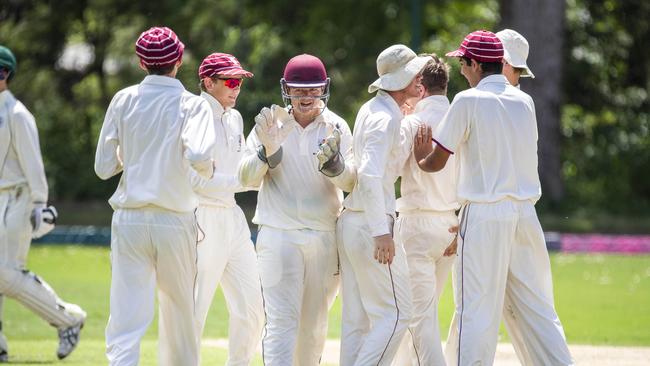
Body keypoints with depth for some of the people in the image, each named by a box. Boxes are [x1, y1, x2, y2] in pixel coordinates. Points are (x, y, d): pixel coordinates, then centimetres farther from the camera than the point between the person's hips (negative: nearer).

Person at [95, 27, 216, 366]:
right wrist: (208, 171, 1)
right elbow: (198, 155, -21)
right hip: (176, 222, -1)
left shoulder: (123, 100, 3)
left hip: (129, 220, 1)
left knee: (126, 320, -7)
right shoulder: (192, 105, -3)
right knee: (180, 313, 17)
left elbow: (103, 167, 2)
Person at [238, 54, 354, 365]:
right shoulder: (269, 124, 2)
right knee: (282, 320, -12)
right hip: (278, 236, -2)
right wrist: (267, 149, -23)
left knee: (314, 326, 11)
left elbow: (350, 181, -7)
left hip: (326, 239, 2)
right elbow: (247, 178, -6)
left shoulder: (336, 127, 4)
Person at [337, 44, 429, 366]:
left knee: (357, 318, 9)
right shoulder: (386, 118, -14)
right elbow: (370, 175, -25)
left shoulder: (371, 109, 15)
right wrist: (381, 232, -29)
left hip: (350, 223, 10)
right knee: (395, 313, -7)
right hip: (371, 224, -10)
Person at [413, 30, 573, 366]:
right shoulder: (524, 102, 11)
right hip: (526, 212, 5)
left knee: (476, 311, -4)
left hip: (483, 215, -5)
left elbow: (435, 163, -2)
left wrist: (418, 156, 20)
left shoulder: (468, 101, -6)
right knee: (538, 309, 8)